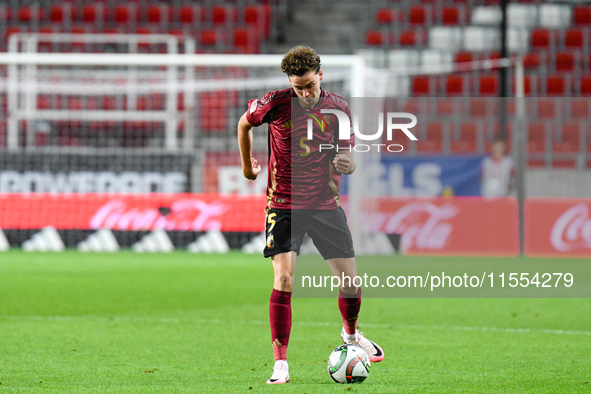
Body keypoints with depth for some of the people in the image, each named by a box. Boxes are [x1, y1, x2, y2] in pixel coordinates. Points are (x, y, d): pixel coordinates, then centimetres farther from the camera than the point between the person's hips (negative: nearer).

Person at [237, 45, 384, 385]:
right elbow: (245, 123, 11)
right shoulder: (276, 103, -9)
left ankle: (351, 334, 34)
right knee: (284, 280, -15)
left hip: (326, 203, 3)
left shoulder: (338, 108, -3)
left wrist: (346, 162, -22)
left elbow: (347, 160, 3)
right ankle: (281, 365, -9)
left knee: (350, 280, 2)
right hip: (284, 205, -2)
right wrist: (248, 166, 20)